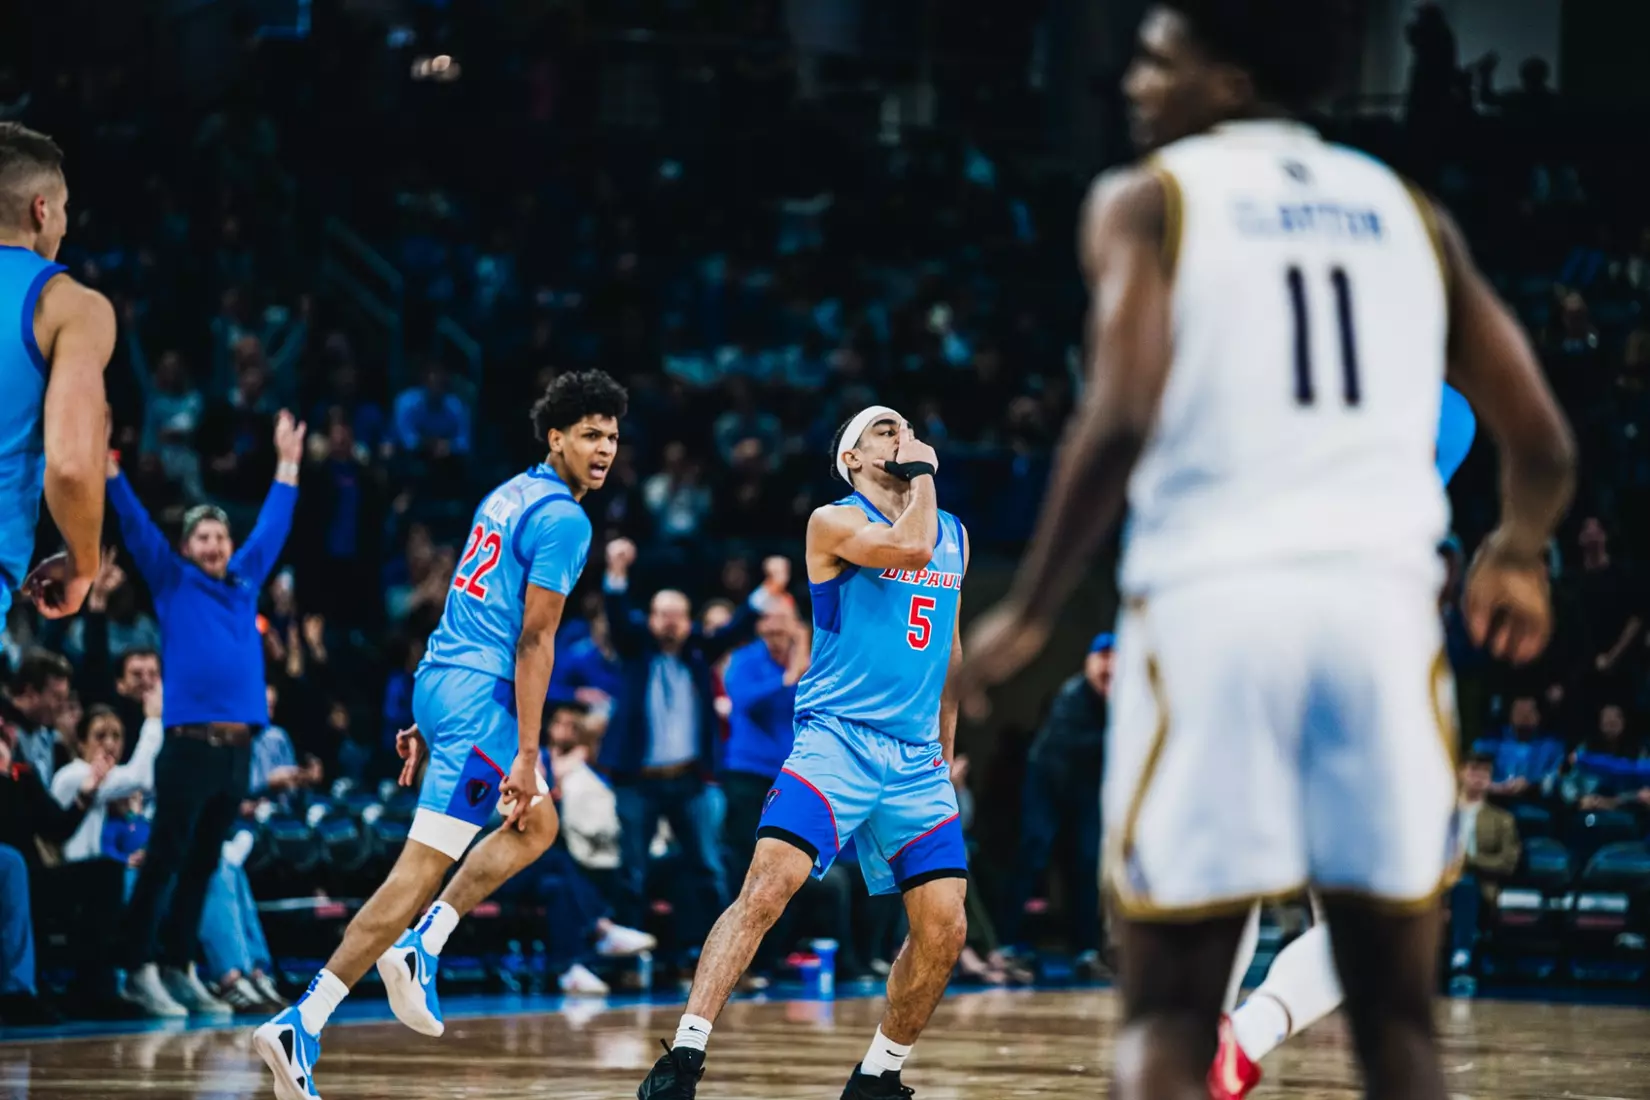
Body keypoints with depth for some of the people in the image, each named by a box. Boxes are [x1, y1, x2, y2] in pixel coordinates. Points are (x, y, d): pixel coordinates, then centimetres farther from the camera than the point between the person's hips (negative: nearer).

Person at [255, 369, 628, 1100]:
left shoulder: (509, 495, 18)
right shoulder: (564, 520, -10)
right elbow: (534, 641, -15)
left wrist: (429, 722, 24)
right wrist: (525, 755, -15)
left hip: (439, 679, 10)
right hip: (478, 697, -10)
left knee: (536, 827, 23)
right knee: (422, 868, -11)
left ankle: (419, 947, 11)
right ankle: (300, 1026, -16)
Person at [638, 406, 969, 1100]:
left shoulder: (954, 535, 18)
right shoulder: (834, 522, -2)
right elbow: (909, 547, -20)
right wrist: (923, 474, -5)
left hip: (916, 760, 6)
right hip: (835, 738, -5)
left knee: (944, 930, -5)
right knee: (767, 886, -23)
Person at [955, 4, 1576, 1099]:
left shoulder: (1146, 200, 7)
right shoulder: (1410, 212, 18)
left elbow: (1121, 420, -10)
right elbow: (1544, 448, 14)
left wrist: (1028, 615, 0)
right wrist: (1516, 556, 35)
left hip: (1212, 601, -3)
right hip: (1382, 602, 3)